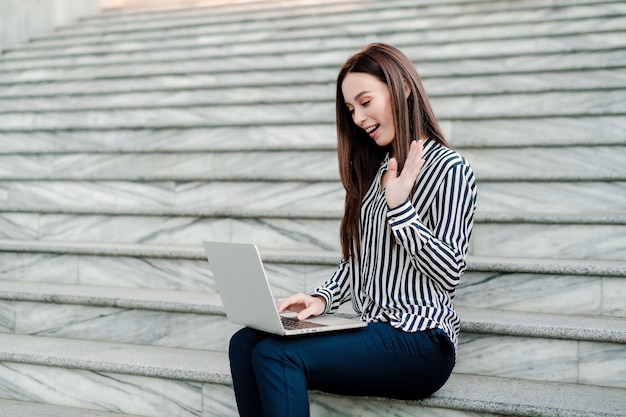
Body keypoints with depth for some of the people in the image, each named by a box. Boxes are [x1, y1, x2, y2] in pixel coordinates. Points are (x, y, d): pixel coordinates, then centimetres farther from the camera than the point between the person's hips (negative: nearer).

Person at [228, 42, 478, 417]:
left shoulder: (450, 169, -5)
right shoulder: (377, 168, 19)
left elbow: (450, 273, -12)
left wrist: (399, 206, -17)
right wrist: (323, 299, 1)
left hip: (421, 342, -7)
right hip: (373, 332, 8)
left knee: (276, 355, -25)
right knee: (245, 343, -13)